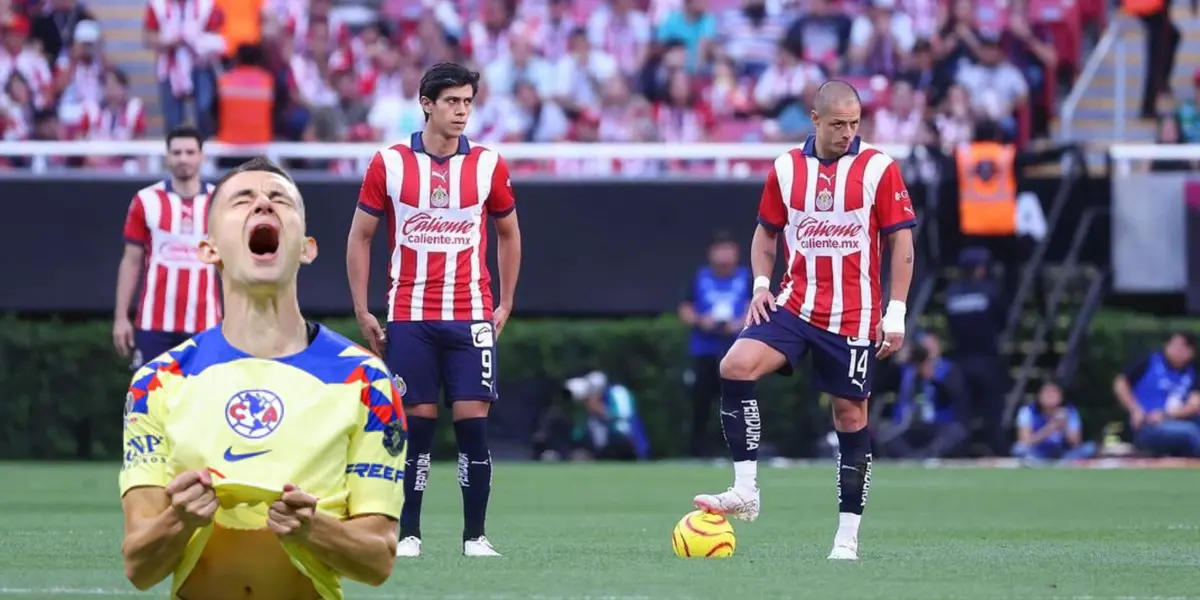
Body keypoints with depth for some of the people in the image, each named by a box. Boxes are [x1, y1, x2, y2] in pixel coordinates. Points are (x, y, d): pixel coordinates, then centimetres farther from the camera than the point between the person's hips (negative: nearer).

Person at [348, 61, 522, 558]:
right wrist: (362, 312, 2)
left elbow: (508, 232, 16)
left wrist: (506, 304, 12)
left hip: (471, 317, 1)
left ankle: (475, 536, 2)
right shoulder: (388, 164, 0)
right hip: (409, 317, -1)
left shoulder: (488, 165, 3)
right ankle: (408, 534, 6)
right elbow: (360, 237, 7)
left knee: (472, 421, -5)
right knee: (416, 423, -1)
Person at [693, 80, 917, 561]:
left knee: (851, 414, 2)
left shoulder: (878, 168, -4)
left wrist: (896, 314, -7)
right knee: (736, 366, -20)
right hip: (794, 304, 2)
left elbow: (901, 242, -2)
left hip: (853, 316, -2)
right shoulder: (786, 169, 5)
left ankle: (848, 535, 9)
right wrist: (761, 283, 0)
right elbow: (766, 233, 17)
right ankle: (745, 490, -17)